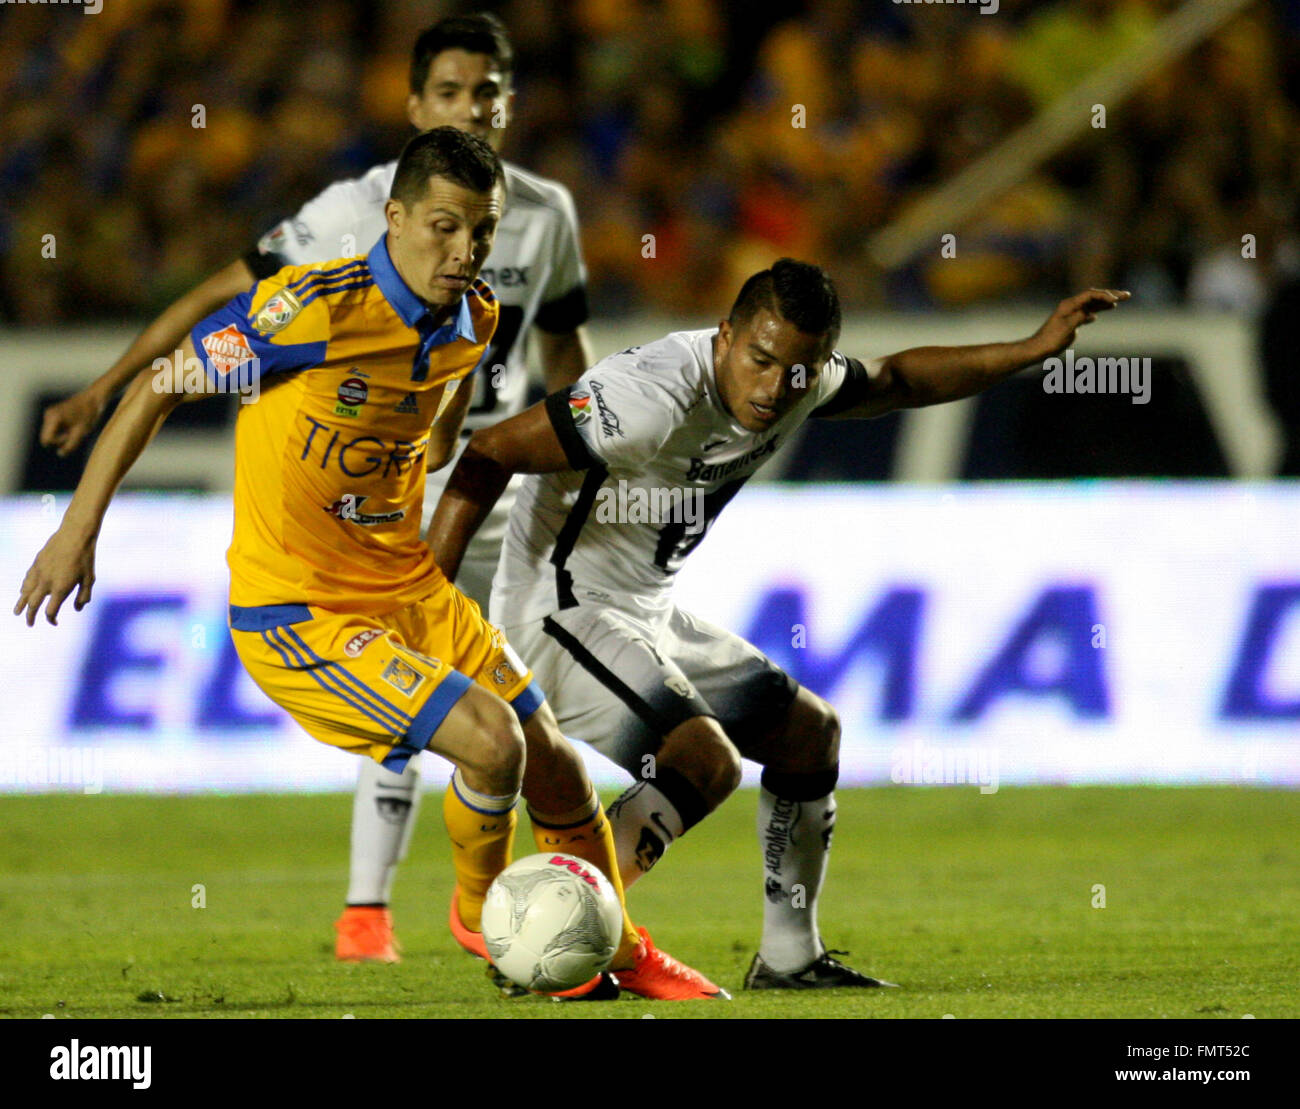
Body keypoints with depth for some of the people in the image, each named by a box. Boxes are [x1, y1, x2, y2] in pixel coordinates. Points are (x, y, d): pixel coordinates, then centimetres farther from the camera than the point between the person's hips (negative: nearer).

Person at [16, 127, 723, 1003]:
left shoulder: (474, 317, -3)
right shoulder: (313, 308, -24)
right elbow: (159, 388, -14)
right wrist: (79, 530, -12)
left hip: (409, 586, 7)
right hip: (293, 612, -7)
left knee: (551, 760, 10)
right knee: (490, 741, -20)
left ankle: (623, 955, 34)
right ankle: (481, 914, 10)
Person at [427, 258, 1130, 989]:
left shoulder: (801, 382, -3)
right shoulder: (657, 395, -29)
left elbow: (896, 383, 20)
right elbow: (490, 455, -27)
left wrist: (1035, 348, 16)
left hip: (650, 616, 10)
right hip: (562, 615, -10)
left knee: (810, 733, 14)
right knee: (706, 760, -27)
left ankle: (790, 959, 24)